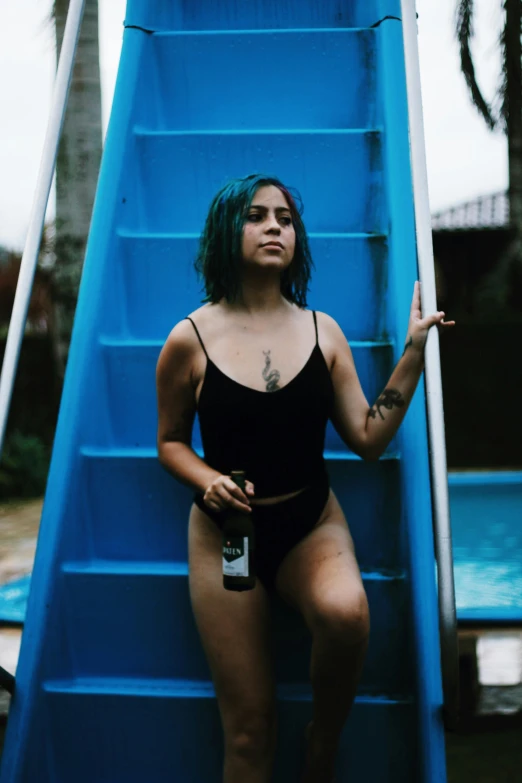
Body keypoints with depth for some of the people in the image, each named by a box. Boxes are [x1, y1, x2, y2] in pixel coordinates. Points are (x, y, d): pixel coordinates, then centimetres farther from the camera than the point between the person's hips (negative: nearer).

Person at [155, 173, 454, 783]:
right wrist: (207, 480, -14)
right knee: (248, 730, -3)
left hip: (312, 523, 1)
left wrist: (413, 351, -3)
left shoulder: (323, 332, 1)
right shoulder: (190, 339, -6)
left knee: (345, 612, -34)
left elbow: (369, 438, -1)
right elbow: (170, 441, 6)